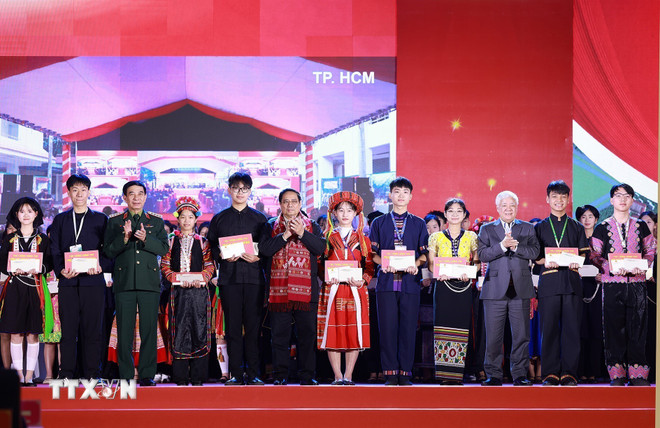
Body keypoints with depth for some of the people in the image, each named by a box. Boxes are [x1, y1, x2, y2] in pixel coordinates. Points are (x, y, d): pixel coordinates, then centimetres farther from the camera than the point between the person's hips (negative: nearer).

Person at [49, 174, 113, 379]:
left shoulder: (101, 219, 12)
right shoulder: (60, 220, 16)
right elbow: (54, 250, 8)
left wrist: (101, 266, -13)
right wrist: (61, 270, -10)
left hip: (93, 280, -1)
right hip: (68, 281, 1)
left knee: (93, 329, -2)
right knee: (68, 329, -1)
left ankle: (92, 374, 2)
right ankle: (67, 374, 2)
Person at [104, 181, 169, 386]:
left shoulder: (156, 221, 14)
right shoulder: (114, 222, 12)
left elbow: (164, 248, 3)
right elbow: (108, 251, 3)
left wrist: (145, 239, -13)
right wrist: (124, 238, -13)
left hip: (149, 282, 0)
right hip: (124, 283, 0)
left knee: (149, 330, -2)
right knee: (124, 331, -2)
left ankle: (147, 374, 3)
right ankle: (126, 375, 3)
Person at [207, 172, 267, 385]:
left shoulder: (259, 218, 12)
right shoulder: (219, 219, 13)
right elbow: (212, 248, 11)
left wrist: (258, 257, -8)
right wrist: (224, 256, -7)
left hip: (254, 276, 0)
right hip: (229, 277, 0)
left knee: (253, 326, -3)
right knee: (232, 327, -1)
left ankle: (253, 374, 0)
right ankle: (235, 374, 1)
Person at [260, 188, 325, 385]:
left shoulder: (311, 226, 13)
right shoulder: (270, 226, 12)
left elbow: (320, 247, -3)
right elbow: (264, 249, -3)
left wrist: (302, 234, -14)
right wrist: (285, 235, -11)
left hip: (306, 288, 0)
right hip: (278, 289, 0)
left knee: (307, 332, 0)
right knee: (279, 334, 2)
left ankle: (307, 375, 7)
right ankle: (280, 375, 8)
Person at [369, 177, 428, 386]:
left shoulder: (419, 224, 13)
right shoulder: (379, 223, 12)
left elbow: (425, 253, 9)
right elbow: (372, 252, 8)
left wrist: (416, 263, -12)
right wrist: (383, 263, -12)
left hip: (410, 281, 0)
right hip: (387, 281, 0)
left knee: (408, 327, -2)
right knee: (388, 327, -3)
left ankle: (405, 374, 3)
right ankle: (390, 374, 1)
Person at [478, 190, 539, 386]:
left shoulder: (527, 228, 13)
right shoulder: (486, 229, 10)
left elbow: (534, 252, 0)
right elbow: (482, 254, -3)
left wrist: (516, 247, -15)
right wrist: (502, 246, -16)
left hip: (520, 289, 1)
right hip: (495, 288, -1)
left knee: (521, 334, 1)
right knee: (493, 335, -1)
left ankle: (519, 374, 8)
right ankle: (494, 374, 7)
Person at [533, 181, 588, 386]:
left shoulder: (577, 227, 15)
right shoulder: (540, 228, 13)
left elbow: (583, 254, 11)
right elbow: (534, 257, 9)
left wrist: (577, 261, -10)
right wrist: (546, 261, -12)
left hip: (571, 281, 0)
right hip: (548, 282, 0)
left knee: (571, 328, -4)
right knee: (549, 328, -3)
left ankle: (569, 373, 1)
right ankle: (550, 373, 3)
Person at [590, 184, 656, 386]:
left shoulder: (641, 227, 12)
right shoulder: (602, 228, 7)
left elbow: (650, 252, 13)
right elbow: (595, 256, 5)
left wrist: (641, 266, -7)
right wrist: (611, 267, -12)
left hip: (637, 283, 1)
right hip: (612, 284, -1)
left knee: (637, 327, -1)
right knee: (614, 328, -2)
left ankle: (637, 374, 3)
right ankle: (617, 375, 4)